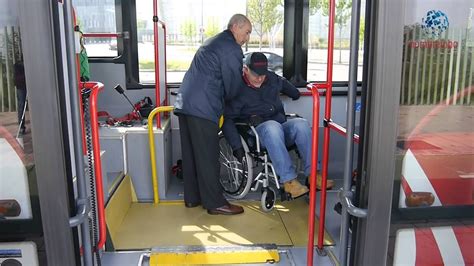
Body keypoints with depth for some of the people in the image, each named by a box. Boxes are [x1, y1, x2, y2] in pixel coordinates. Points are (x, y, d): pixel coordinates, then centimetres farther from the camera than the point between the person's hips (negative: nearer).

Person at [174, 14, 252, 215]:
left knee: (190, 153, 13)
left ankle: (192, 197, 23)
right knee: (207, 157, -3)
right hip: (203, 107, -10)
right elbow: (233, 84, -3)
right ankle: (215, 203, 7)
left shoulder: (213, 42, 24)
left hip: (184, 102, 10)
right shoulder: (232, 49, -6)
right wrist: (227, 100, 16)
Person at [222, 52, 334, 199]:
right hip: (257, 133, -5)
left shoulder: (272, 79, 12)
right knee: (272, 126, -39)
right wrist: (236, 146, -19)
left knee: (301, 123, -27)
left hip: (282, 131, 5)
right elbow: (227, 119, -10)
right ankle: (289, 181, -40)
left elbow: (284, 83, 36)